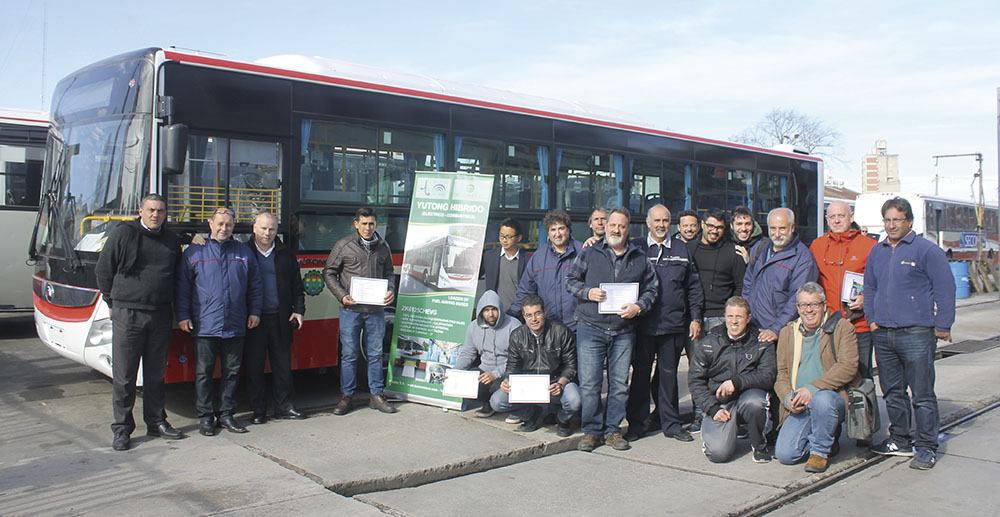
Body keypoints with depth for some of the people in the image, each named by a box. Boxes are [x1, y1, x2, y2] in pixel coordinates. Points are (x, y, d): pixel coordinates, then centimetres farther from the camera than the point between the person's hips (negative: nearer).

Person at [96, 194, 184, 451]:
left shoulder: (171, 239, 10)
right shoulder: (123, 234, -2)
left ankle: (156, 422, 23)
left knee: (156, 373, 12)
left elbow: (177, 275, 20)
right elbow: (103, 271, 3)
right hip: (127, 314, -4)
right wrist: (115, 303, 3)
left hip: (161, 315, 4)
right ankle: (122, 429, 10)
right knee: (124, 376, 1)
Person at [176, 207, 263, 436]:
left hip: (236, 327, 2)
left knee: (232, 371, 8)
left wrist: (254, 312, 8)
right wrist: (182, 315, -1)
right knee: (204, 372, 2)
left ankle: (226, 414, 18)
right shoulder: (194, 252, 5)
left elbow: (255, 286, 16)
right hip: (204, 325, -2)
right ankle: (205, 416, 12)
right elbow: (183, 287, 5)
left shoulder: (244, 252, 11)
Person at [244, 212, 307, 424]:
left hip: (280, 319, 2)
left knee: (282, 364, 6)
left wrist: (298, 310, 4)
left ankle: (284, 406, 16)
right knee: (254, 365, 3)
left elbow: (297, 286, 15)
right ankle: (258, 409, 13)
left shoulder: (286, 255, 11)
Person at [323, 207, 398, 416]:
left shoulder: (382, 246, 10)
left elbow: (388, 272, 20)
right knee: (350, 354, 3)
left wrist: (391, 291, 1)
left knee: (375, 353, 8)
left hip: (376, 310, 3)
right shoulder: (343, 245, 0)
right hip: (351, 310, -2)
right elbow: (329, 273, 4)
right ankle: (346, 396, 14)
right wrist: (342, 295, -8)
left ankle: (376, 395, 18)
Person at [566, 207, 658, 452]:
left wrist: (638, 306, -5)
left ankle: (613, 429, 19)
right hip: (591, 328, -2)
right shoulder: (589, 253, 7)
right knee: (589, 384, -2)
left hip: (624, 332, 2)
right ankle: (592, 430, 11)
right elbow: (571, 280, 8)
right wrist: (587, 292, -10)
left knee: (619, 384, 6)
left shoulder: (640, 258, 11)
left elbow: (651, 288, 13)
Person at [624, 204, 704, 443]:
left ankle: (671, 423, 20)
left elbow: (693, 286, 13)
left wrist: (695, 318, 7)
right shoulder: (635, 248, 5)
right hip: (643, 322, -1)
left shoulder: (681, 250, 11)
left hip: (673, 324, 2)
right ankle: (637, 423, 15)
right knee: (640, 372, 4)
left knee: (668, 373, 9)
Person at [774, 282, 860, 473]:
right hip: (798, 407, 4)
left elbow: (848, 367, -12)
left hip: (834, 397, -3)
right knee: (784, 454, -13)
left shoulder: (842, 327, 1)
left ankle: (821, 451, -11)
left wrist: (813, 388, -22)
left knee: (821, 399, -39)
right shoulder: (787, 333, 13)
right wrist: (788, 398, -9)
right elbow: (782, 375, 12)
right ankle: (826, 440, 18)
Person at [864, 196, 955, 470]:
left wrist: (942, 326, -7)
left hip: (916, 334, -6)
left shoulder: (927, 250, -4)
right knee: (893, 392, 14)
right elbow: (869, 288, 23)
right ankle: (900, 440, 26)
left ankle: (926, 447, 7)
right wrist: (872, 319, 14)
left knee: (922, 394, -2)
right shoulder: (877, 252, 14)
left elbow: (945, 289, -5)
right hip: (883, 335, 6)